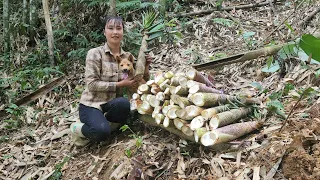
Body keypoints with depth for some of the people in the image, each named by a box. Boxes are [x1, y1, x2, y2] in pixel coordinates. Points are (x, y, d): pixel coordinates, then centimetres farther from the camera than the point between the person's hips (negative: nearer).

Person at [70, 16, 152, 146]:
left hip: (112, 104, 4)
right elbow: (91, 84, -16)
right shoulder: (95, 53, -9)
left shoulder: (127, 56, 6)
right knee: (102, 131, -34)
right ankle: (79, 129, -1)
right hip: (91, 105, -4)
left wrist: (146, 67, -8)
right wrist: (120, 84, -18)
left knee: (123, 103, -33)